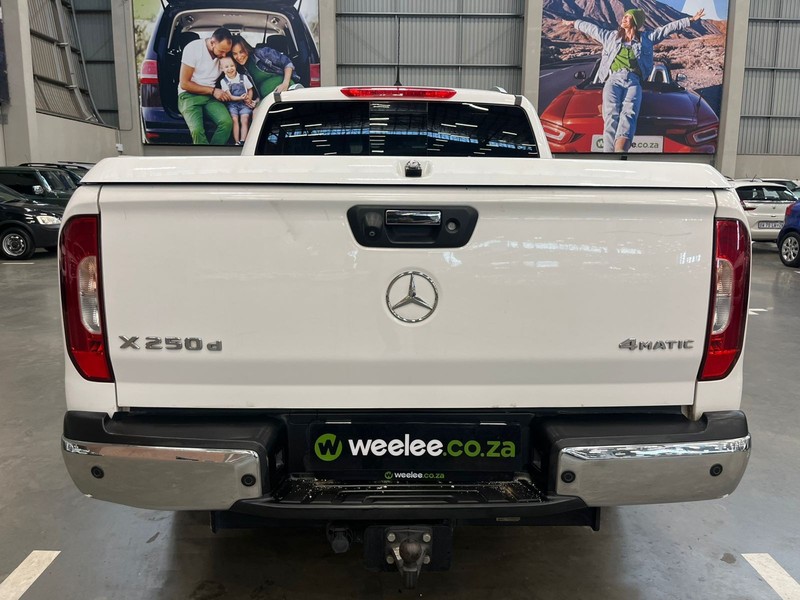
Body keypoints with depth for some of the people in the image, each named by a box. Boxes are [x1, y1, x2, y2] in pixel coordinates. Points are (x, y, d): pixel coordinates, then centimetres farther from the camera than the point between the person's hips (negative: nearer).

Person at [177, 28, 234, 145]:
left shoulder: (223, 53, 1)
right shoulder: (193, 48, -11)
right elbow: (184, 84, -10)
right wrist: (213, 91, -13)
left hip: (210, 96, 4)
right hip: (189, 95, -4)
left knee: (227, 122, -29)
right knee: (197, 130, -32)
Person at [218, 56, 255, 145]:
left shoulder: (243, 77, 2)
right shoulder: (223, 81, -1)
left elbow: (250, 90, 10)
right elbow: (229, 96, -6)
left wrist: (249, 99, -11)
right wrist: (240, 98, -23)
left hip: (244, 104, 1)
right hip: (232, 104, 0)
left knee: (244, 120, -14)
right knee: (234, 120, -15)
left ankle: (243, 141, -15)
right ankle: (237, 142, -14)